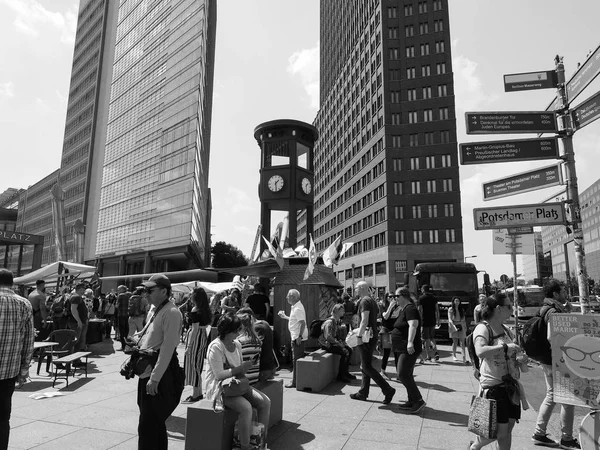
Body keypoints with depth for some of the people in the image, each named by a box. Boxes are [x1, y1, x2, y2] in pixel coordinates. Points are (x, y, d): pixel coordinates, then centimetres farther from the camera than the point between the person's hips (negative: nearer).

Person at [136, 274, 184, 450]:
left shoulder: (171, 312, -17)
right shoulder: (154, 309, 12)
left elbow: (168, 348, -22)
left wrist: (155, 378, -22)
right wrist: (139, 339, 4)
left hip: (160, 374, -9)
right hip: (147, 370, 9)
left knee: (147, 425, -2)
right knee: (155, 422, 20)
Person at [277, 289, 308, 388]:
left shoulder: (298, 308, -18)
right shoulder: (295, 307, 12)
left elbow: (302, 322, -24)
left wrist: (300, 336, -26)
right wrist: (284, 316, 24)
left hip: (298, 337, -10)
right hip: (296, 337, 10)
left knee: (296, 359, -3)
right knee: (298, 359, 15)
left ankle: (295, 382, 5)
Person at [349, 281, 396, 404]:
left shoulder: (364, 301, -15)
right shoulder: (372, 301, 16)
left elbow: (364, 321, -23)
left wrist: (359, 336, -24)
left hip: (366, 338, -10)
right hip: (372, 336, 10)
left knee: (367, 367, -6)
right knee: (366, 366, 15)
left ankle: (388, 390, -6)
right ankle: (363, 393, 22)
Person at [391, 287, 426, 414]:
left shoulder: (410, 309, -16)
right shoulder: (404, 310, 15)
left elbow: (413, 325, -31)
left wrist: (410, 342, -39)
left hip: (409, 349, -11)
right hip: (405, 349, 11)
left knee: (403, 375, -12)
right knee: (407, 375, 15)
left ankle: (418, 401, -4)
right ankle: (412, 401, 24)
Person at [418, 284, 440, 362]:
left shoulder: (421, 298, -7)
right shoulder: (434, 297, 8)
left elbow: (419, 310, -10)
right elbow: (437, 310, 8)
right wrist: (438, 320, 13)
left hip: (425, 320, -5)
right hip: (432, 320, 5)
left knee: (426, 338, 2)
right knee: (432, 337, 17)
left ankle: (428, 356, 4)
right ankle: (435, 352, 0)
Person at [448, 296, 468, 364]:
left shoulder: (462, 309, 8)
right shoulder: (450, 309, -4)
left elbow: (464, 319, 12)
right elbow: (450, 320, -10)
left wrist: (465, 327, 5)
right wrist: (454, 327, -22)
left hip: (461, 327, 2)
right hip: (454, 327, -2)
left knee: (462, 343, -5)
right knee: (455, 342, 4)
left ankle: (464, 358, -11)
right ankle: (454, 355, 22)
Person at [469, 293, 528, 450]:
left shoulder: (505, 330, 11)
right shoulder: (483, 328, -14)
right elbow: (480, 352, -32)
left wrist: (521, 359, 2)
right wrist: (505, 346, -29)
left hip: (511, 384, 7)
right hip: (494, 385, -7)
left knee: (508, 429, 10)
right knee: (499, 430, -2)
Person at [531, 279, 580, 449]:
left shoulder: (547, 309, 11)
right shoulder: (554, 311, -20)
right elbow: (551, 337, -29)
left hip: (547, 360, 10)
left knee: (552, 395, 18)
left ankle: (539, 434, 25)